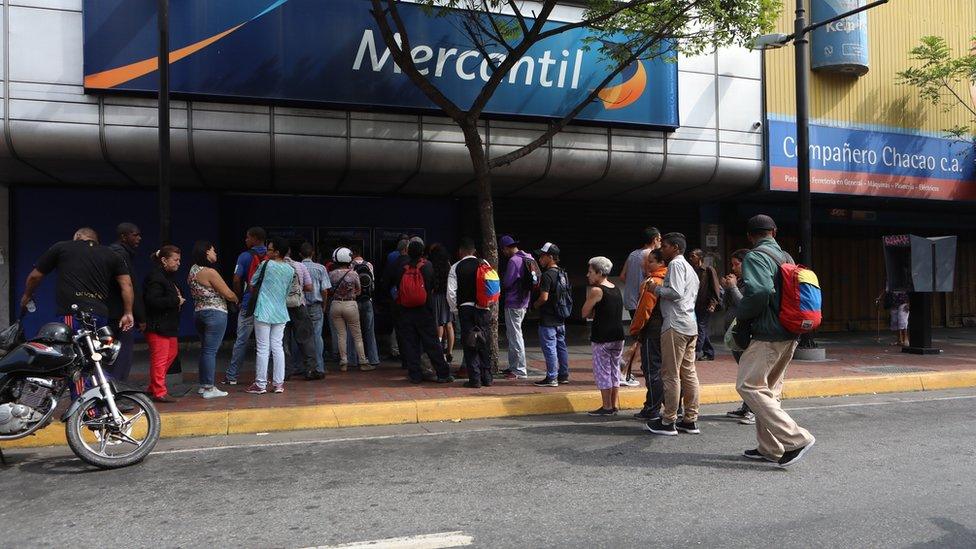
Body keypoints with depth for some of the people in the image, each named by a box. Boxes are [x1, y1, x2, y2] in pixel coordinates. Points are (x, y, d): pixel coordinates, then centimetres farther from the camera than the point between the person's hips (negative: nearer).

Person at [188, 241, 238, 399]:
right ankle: (209, 388, -3)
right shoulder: (210, 272, -16)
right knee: (210, 350, -6)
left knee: (205, 349, 16)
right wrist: (238, 300, 8)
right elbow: (228, 294, -13)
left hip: (198, 313, 9)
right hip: (215, 314, -9)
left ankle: (203, 385, 22)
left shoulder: (193, 269, 10)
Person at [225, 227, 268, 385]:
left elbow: (236, 280, -10)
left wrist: (240, 298, 3)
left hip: (249, 304, -3)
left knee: (242, 341, 4)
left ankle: (232, 376, 12)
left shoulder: (245, 256, -6)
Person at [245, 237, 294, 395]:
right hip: (281, 313, 5)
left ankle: (260, 385, 4)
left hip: (263, 312, -4)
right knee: (278, 347, 8)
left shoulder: (265, 264, -9)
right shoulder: (290, 270, 5)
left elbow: (252, 283, 4)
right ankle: (278, 383, 9)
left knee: (263, 349, -1)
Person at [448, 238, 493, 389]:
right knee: (484, 343, 11)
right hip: (483, 308, 3)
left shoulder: (456, 267, -3)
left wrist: (455, 310, 5)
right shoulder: (484, 263, 3)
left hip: (465, 308, -3)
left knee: (469, 344, 2)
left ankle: (475, 379, 1)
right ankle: (487, 377, 15)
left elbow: (451, 292, -8)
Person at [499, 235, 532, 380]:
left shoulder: (513, 261, -17)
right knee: (513, 335, 18)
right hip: (523, 302, 9)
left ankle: (520, 371, 1)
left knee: (515, 337, -3)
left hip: (513, 304, -9)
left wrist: (500, 284, 5)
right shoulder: (528, 258, 10)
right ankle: (513, 367, 25)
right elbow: (534, 281, 17)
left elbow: (507, 283, -18)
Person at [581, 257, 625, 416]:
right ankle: (615, 406, 19)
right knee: (614, 370, 14)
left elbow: (585, 313, -10)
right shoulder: (616, 289, 11)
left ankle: (607, 407, 6)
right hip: (618, 336, 8)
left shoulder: (596, 290, -13)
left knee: (602, 371, 2)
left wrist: (588, 294, 1)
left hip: (602, 338, -8)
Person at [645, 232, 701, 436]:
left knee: (671, 374, -5)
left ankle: (668, 421, -2)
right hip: (691, 325, 10)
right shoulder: (689, 268, 25)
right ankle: (691, 420, 13)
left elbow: (675, 292, -18)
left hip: (675, 325, -10)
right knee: (689, 373, 10)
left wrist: (656, 289, -4)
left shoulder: (676, 264, -6)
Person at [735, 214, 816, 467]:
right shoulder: (786, 257, 15)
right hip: (790, 335, 9)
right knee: (768, 388, 16)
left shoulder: (755, 257, -11)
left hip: (768, 335, -9)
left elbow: (759, 291, -26)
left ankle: (795, 439, -11)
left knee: (749, 386, -7)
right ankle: (769, 447, 20)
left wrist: (740, 315, -10)